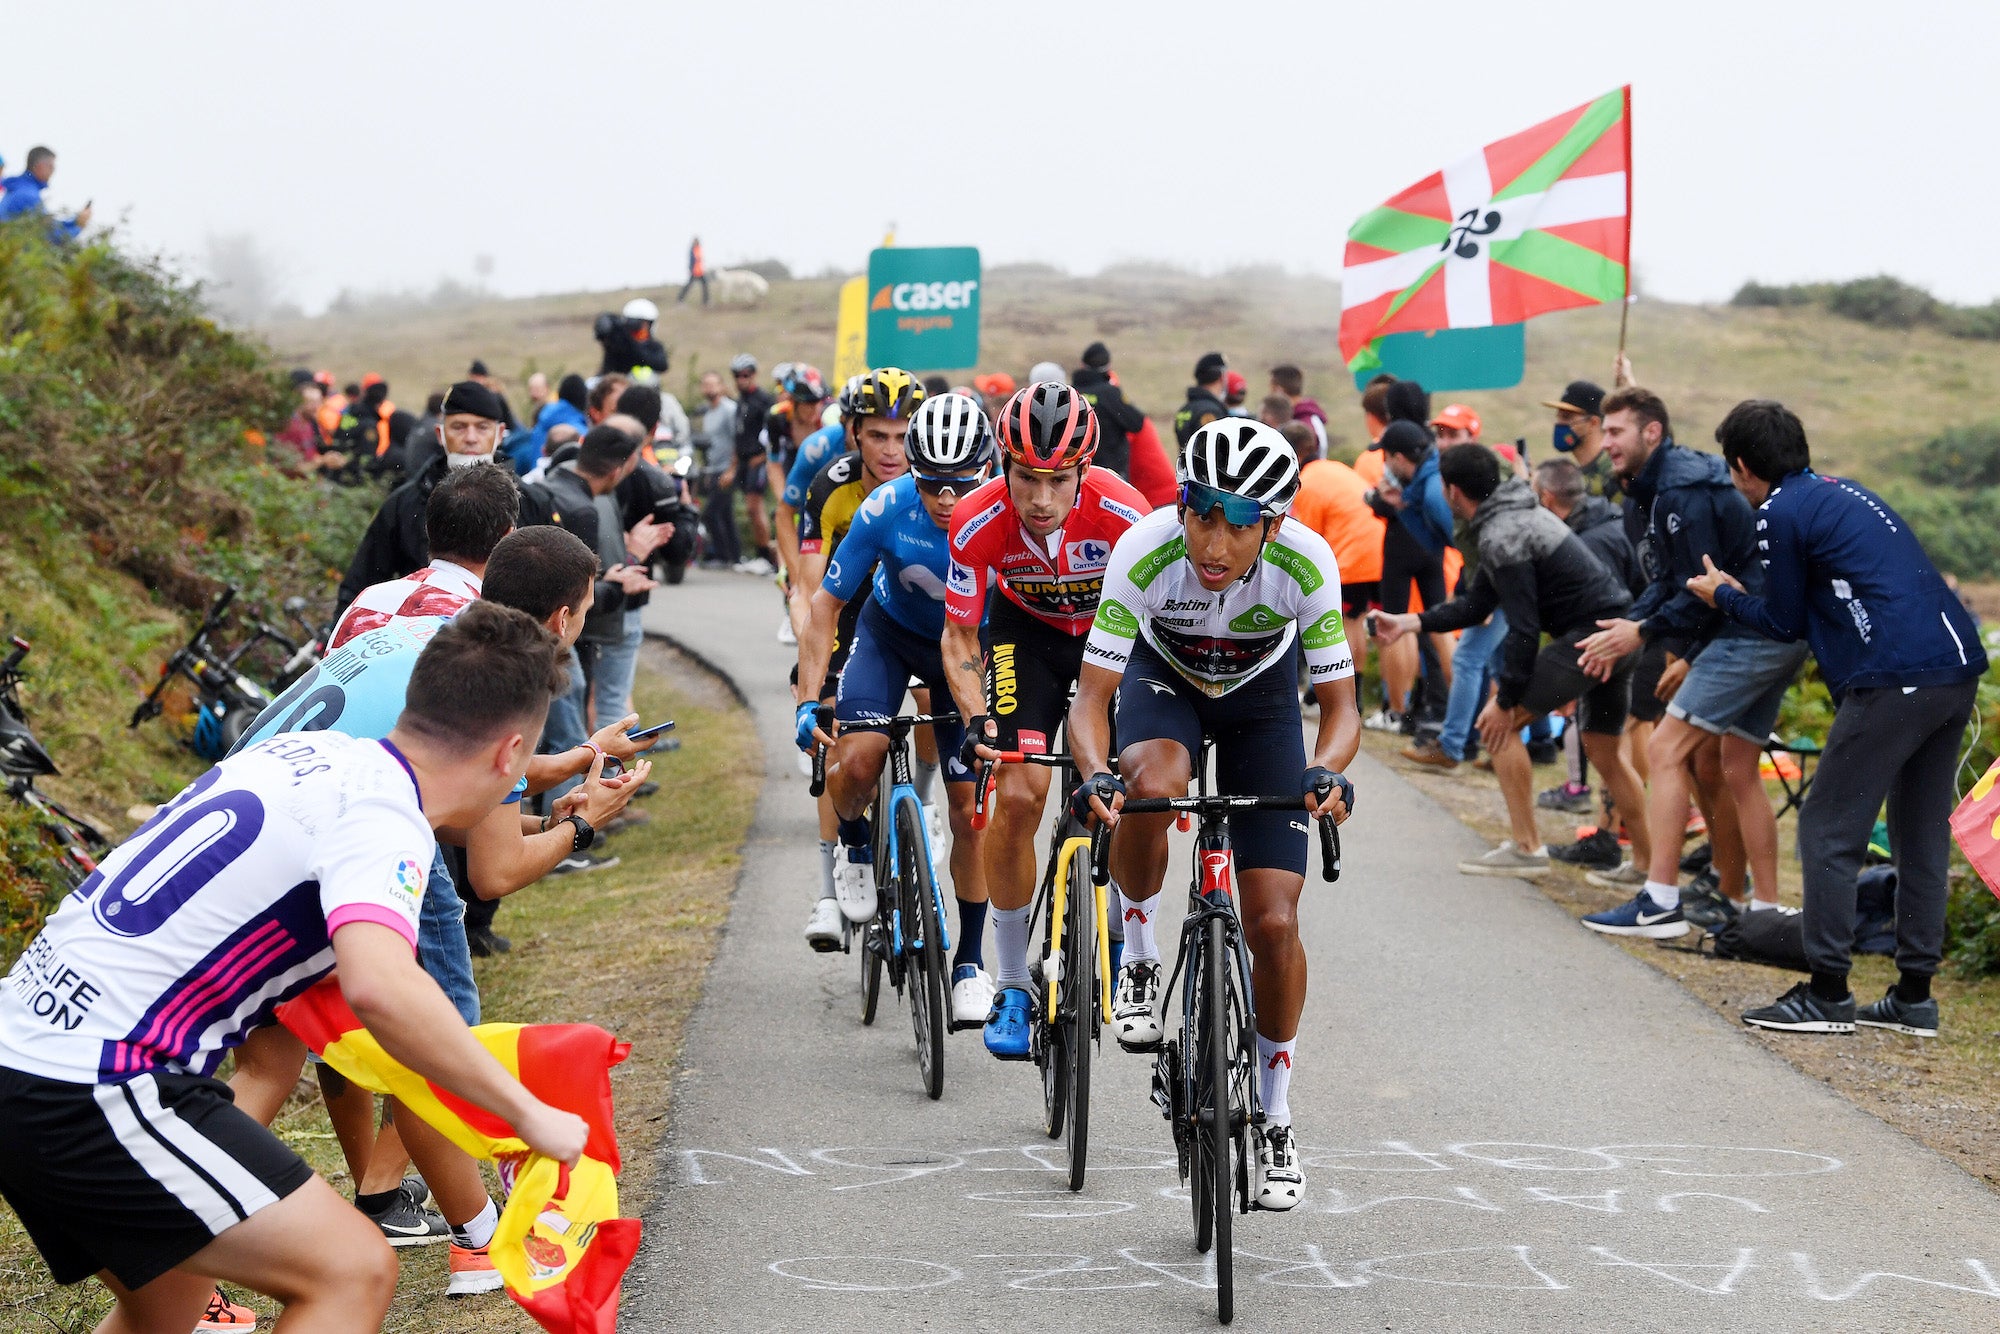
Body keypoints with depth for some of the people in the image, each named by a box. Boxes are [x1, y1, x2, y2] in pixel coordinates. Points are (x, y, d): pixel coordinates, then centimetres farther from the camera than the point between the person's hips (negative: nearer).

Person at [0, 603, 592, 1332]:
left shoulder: (309, 752, 12)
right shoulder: (383, 816, -14)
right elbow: (380, 989, -34)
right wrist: (527, 1113, -23)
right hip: (92, 1094, -10)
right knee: (354, 1271, -10)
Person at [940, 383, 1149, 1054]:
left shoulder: (1122, 514, -34)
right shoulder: (979, 522, -30)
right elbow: (960, 636, -16)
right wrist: (976, 718, -32)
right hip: (1026, 630, 0)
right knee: (1018, 796, -16)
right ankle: (1011, 984, -1)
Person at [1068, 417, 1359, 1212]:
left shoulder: (1306, 565, -32)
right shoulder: (1145, 552, -33)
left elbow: (1340, 706, -24)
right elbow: (1091, 700, -31)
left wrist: (1327, 771, -46)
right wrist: (1095, 774, -51)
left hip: (1261, 698, 0)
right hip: (1165, 679, 0)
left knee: (1273, 923, -9)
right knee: (1152, 783, -38)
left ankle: (1275, 1119, 11)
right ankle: (1137, 957, -11)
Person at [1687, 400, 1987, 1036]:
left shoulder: (1780, 513, -2)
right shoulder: (1845, 493, 24)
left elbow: (1787, 622, 5)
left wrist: (1725, 595, 22)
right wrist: (1740, 596, 35)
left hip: (1893, 681, -9)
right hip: (1959, 669, 9)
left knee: (1828, 831, 0)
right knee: (1922, 833, 14)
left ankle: (1827, 994, 1)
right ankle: (1915, 994, 17)